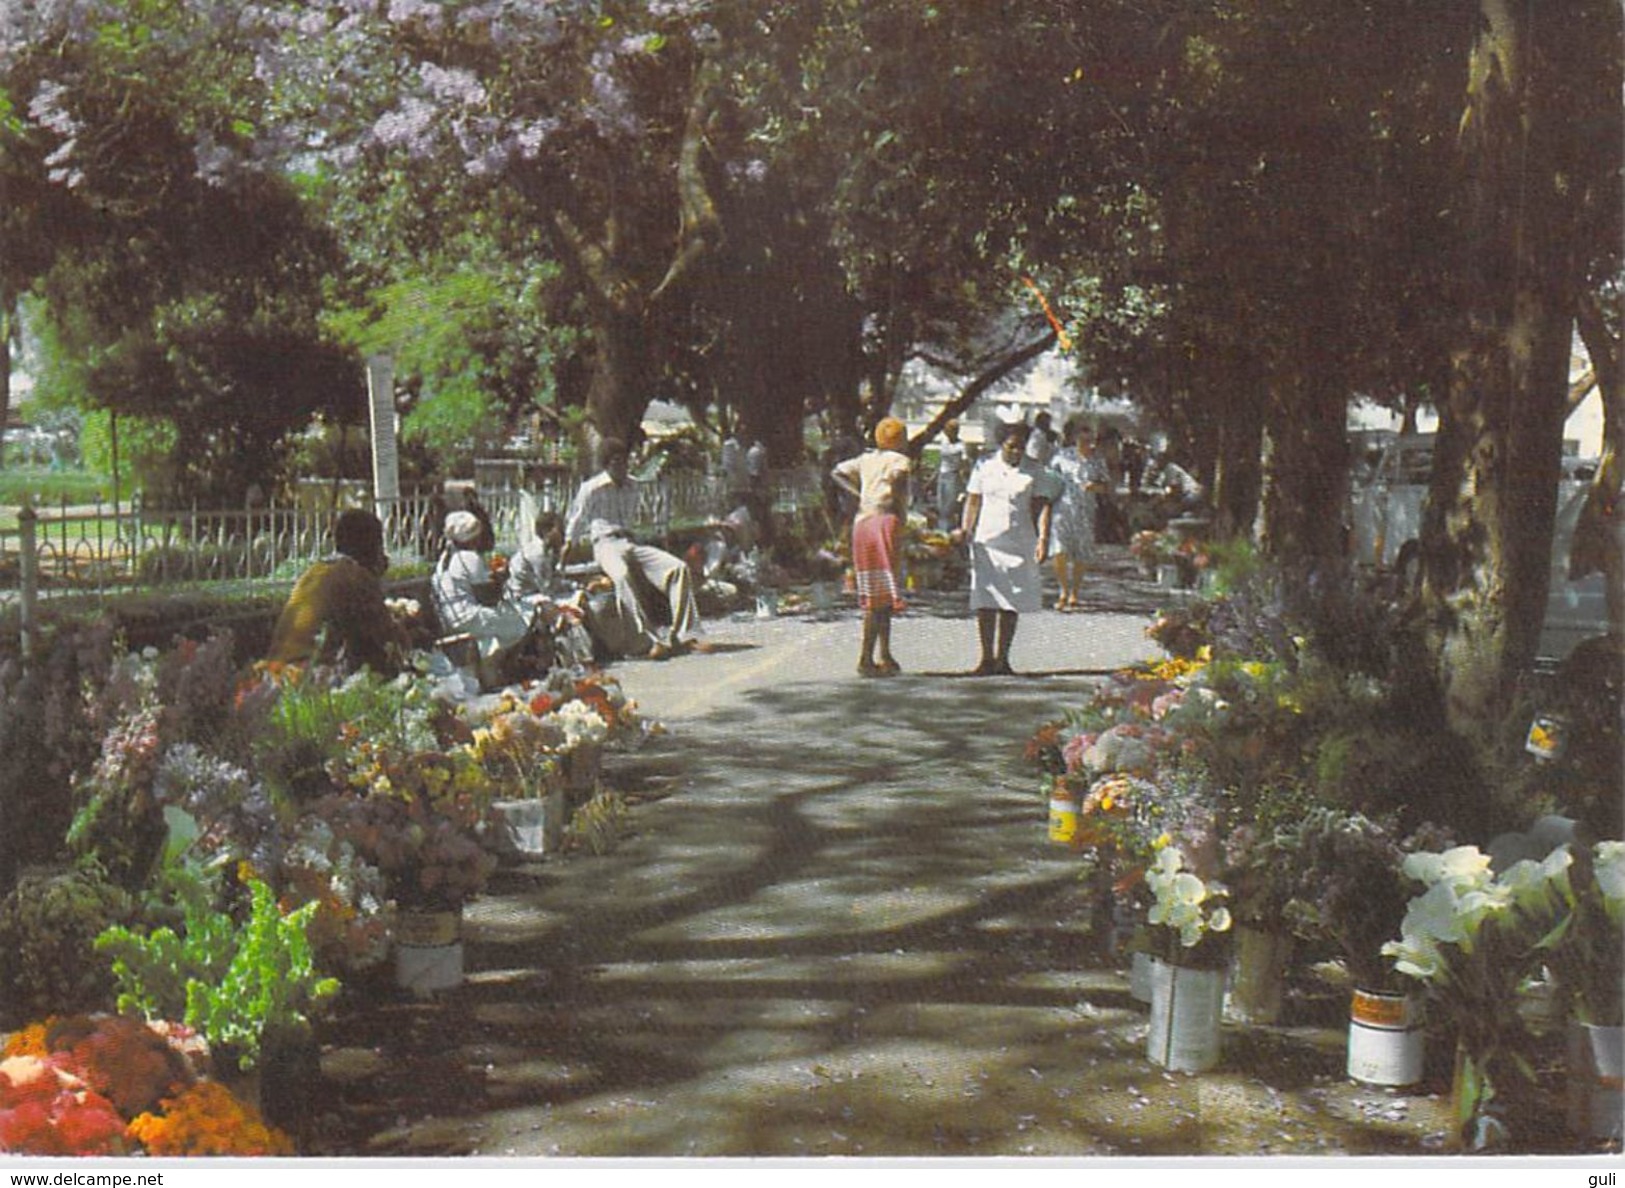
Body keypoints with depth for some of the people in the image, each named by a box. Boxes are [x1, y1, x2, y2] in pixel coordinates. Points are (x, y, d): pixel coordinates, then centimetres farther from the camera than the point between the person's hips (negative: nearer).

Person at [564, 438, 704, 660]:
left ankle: (680, 636, -26)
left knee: (679, 568, -19)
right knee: (623, 576, -41)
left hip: (632, 542, 6)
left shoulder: (631, 486, 20)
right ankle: (651, 641, -48)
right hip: (606, 544, -6)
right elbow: (574, 523, 14)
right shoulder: (591, 488, 4)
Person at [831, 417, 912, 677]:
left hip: (861, 522, 8)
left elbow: (838, 472, 16)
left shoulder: (866, 459, 18)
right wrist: (899, 505, -7)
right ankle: (866, 658, -11)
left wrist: (861, 493, 15)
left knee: (875, 595, 13)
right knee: (884, 595, -6)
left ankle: (884, 656, 19)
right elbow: (896, 476, -22)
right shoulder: (900, 460, -2)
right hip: (885, 521, -8)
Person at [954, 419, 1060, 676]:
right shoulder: (985, 467, 6)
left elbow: (1042, 506, 1)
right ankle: (987, 658, 3)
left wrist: (1043, 537, -11)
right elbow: (973, 501, 10)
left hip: (1020, 545, 0)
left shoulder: (1034, 471, 3)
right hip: (986, 542, 0)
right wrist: (965, 529, -3)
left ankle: (1002, 658, 12)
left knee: (1010, 605, 3)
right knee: (984, 603, -3)